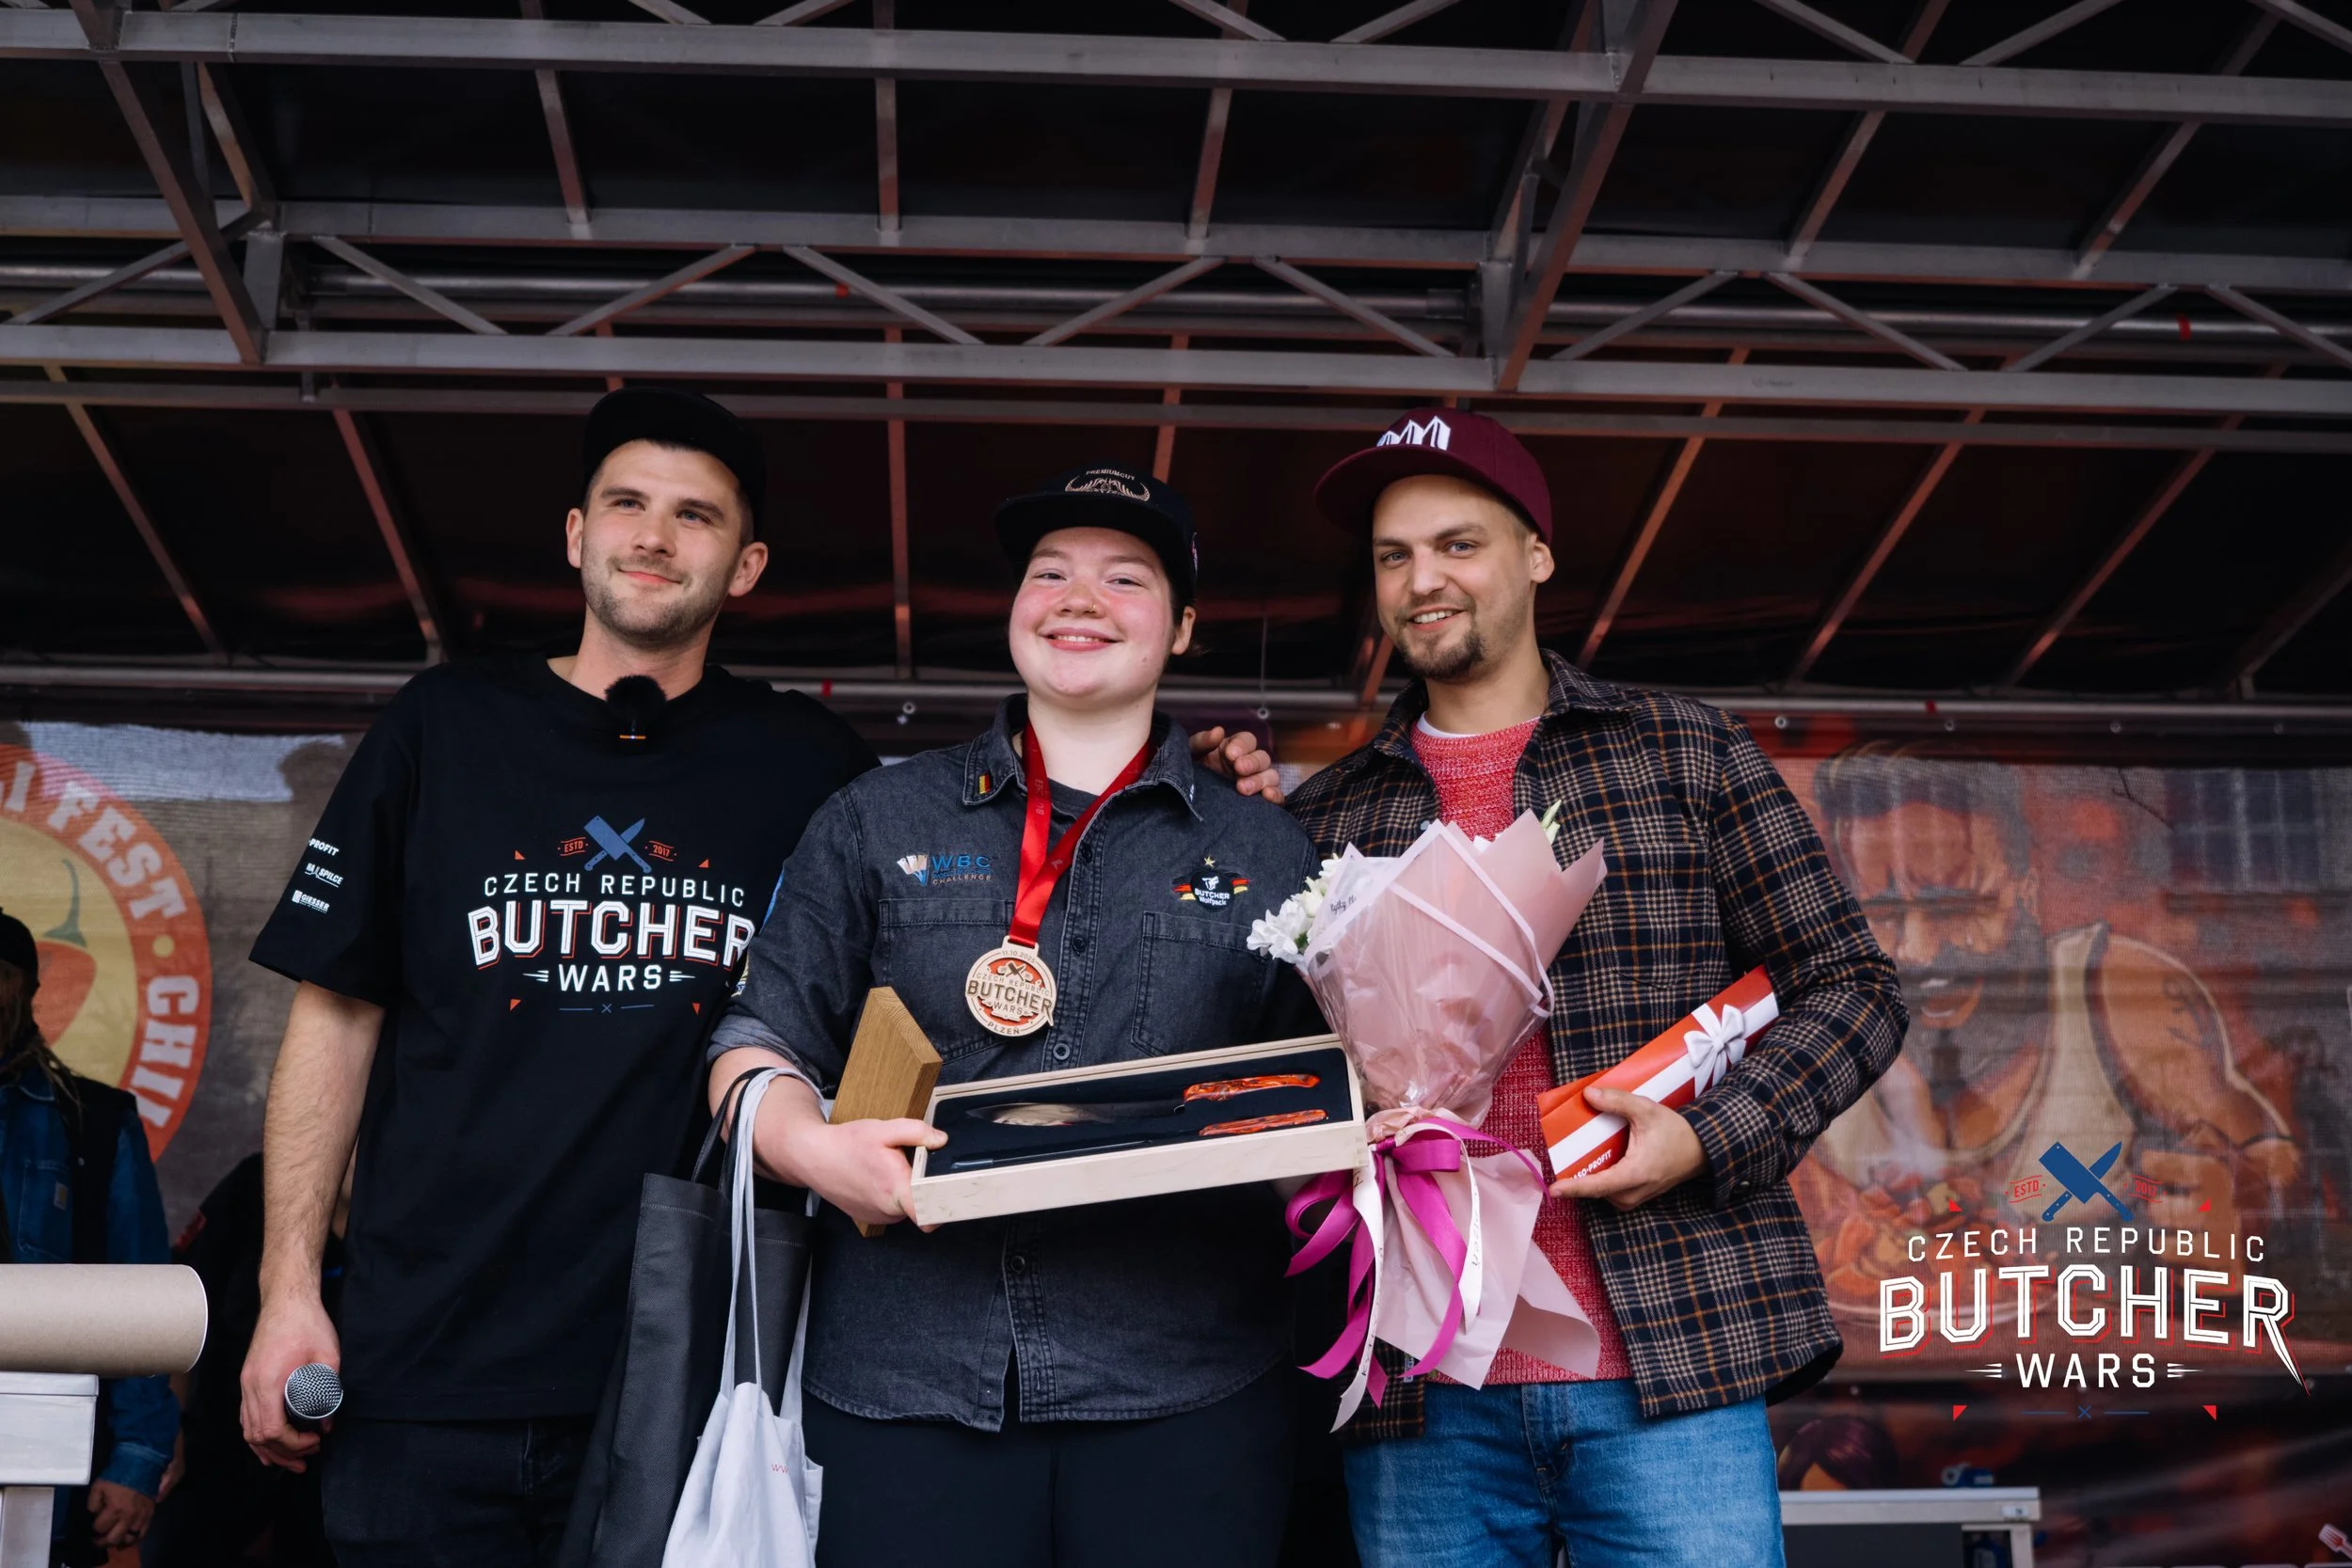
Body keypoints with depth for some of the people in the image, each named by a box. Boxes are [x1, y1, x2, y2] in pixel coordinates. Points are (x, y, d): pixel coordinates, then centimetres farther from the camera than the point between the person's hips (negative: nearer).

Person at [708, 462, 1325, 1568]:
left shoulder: (1264, 853, 13)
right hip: (902, 1379, 0)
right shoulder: (877, 823, 13)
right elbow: (762, 1043, 10)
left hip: (1183, 1385, 0)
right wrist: (810, 1146, -10)